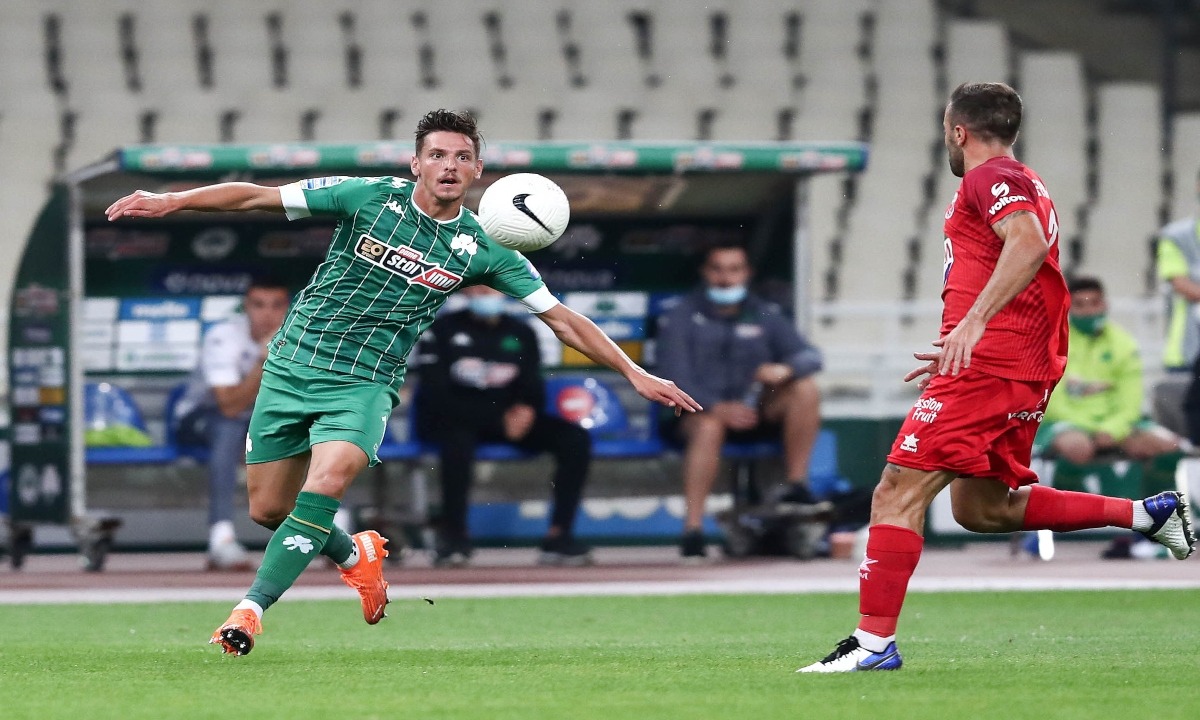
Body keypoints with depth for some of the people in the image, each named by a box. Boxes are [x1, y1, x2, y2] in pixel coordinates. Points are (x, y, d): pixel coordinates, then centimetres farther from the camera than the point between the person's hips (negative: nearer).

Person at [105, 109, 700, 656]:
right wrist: (171, 202, -14)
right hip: (293, 363, 1)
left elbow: (560, 318, 3)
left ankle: (250, 610, -23)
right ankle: (355, 555, 35)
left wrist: (635, 374, -1)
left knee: (325, 484, -27)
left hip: (364, 382, -1)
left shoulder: (481, 248, -3)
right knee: (267, 508, 5)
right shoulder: (371, 198, -6)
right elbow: (257, 198, -5)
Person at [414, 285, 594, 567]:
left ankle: (558, 536, -21)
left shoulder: (521, 334, 13)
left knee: (575, 438, -16)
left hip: (508, 420, 4)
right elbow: (437, 395, -10)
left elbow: (534, 388, 8)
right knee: (458, 439, -40)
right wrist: (499, 419, -19)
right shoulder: (442, 330, -1)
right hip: (452, 420, -4)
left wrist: (526, 410, -18)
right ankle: (453, 534, -31)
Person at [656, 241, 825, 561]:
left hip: (756, 412, 4)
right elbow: (674, 376, -11)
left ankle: (797, 484, -21)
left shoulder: (765, 315, 11)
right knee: (708, 428, -38)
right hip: (700, 409, -4)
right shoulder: (680, 318, 1)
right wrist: (717, 408, -28)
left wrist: (786, 369, -25)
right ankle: (692, 529, -41)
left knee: (805, 388, -20)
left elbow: (810, 356, 1)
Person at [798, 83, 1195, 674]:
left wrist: (972, 320, -33)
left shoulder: (990, 177, -5)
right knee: (980, 508, 16)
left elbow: (1029, 244, -25)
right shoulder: (1025, 185, 25)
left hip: (987, 366, -10)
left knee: (898, 491, -12)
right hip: (1030, 371, 10)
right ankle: (1147, 514, 13)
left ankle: (874, 641, -17)